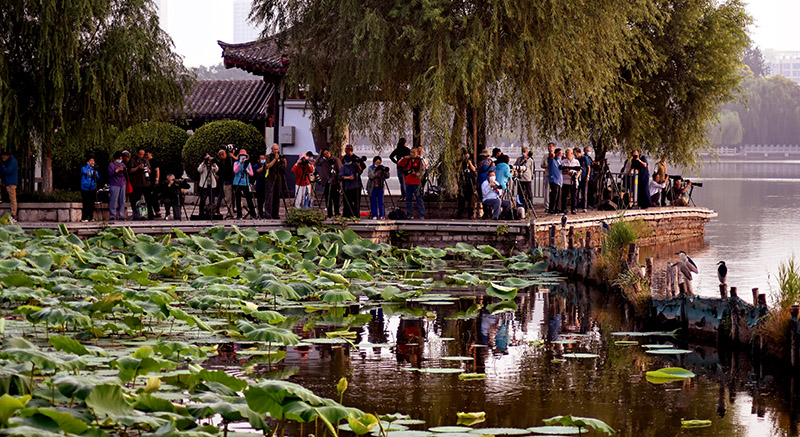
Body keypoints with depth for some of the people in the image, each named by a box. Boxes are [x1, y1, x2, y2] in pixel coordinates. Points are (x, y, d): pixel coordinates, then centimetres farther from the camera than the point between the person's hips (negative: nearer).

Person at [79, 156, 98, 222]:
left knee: (92, 204, 3)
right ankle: (84, 218, -7)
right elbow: (84, 172, -21)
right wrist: (88, 165, -10)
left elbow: (97, 178, 11)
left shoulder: (94, 169, 14)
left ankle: (91, 217, 10)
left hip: (92, 189, 4)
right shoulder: (84, 168, 2)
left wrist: (95, 173, -8)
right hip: (85, 189, -4)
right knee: (85, 204, -9)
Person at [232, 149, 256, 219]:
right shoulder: (236, 163, 5)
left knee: (249, 199, -3)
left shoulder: (248, 164, 11)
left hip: (246, 184, 1)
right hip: (238, 184, -1)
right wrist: (240, 163, -19)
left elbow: (251, 174, 9)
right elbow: (235, 171, -12)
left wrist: (247, 171, -11)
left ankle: (253, 215, 2)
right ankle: (239, 215, 3)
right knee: (238, 200, -1)